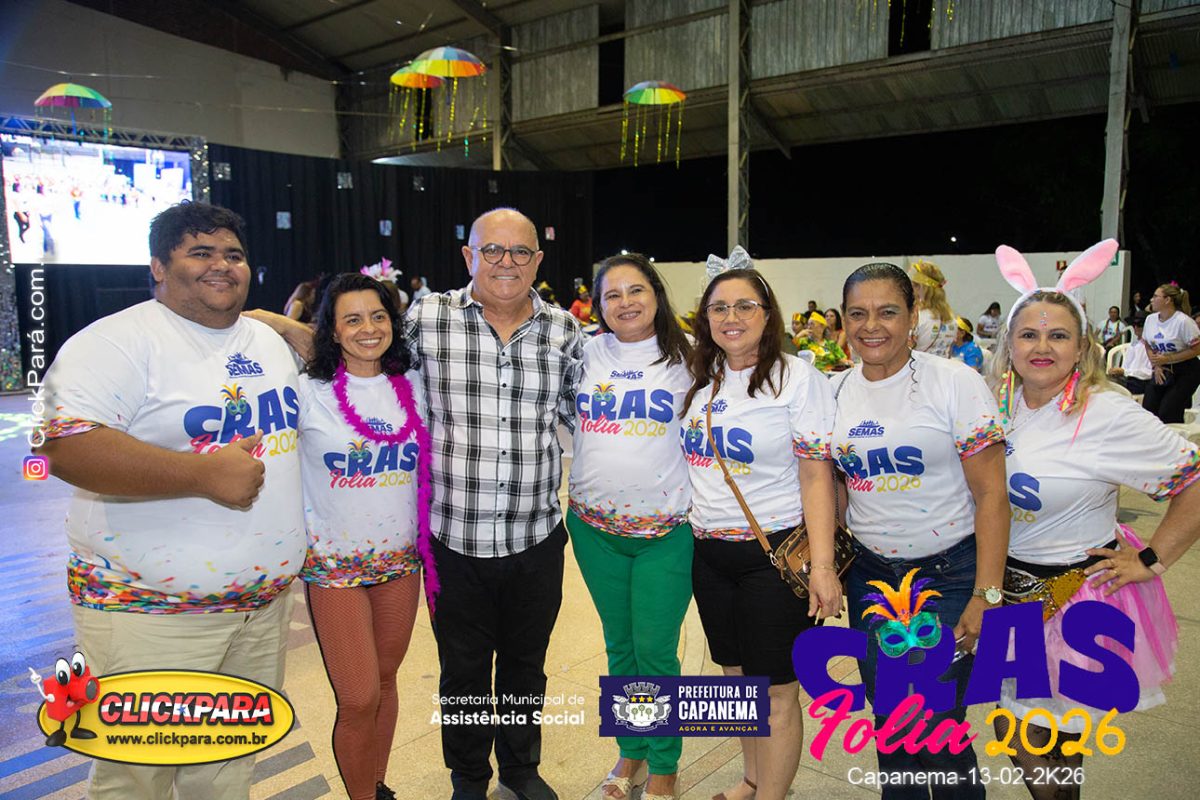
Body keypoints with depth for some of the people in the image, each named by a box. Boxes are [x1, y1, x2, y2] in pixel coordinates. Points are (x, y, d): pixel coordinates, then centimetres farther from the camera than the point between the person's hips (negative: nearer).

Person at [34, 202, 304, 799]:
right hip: (152, 611, -6)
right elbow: (65, 445, -25)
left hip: (264, 599, 7)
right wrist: (205, 473, -30)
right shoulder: (120, 342, -12)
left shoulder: (269, 341, 11)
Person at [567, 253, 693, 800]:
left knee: (656, 653, 2)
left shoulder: (683, 354, -2)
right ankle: (631, 751, 35)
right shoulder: (586, 353, 4)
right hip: (593, 526, 3)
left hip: (665, 530, -2)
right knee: (620, 647, 16)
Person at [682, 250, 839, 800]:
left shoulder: (797, 378, -10)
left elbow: (816, 475, -14)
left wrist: (822, 564, -20)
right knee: (735, 675, 18)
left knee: (775, 691, 3)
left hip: (776, 553, -6)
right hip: (708, 550, 6)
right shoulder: (700, 381, 6)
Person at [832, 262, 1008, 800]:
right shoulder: (837, 392, 3)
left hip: (949, 574, -4)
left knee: (936, 729, -1)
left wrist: (986, 596, -16)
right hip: (869, 574, 5)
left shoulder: (955, 383, -11)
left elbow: (991, 494, -12)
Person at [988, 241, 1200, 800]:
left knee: (1053, 744, 10)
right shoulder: (997, 403, -3)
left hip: (1080, 599, -5)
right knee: (1013, 733, 17)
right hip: (1010, 591, 5)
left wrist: (1151, 561, -12)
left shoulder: (1108, 416, -19)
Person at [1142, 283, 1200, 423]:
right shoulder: (1150, 319, 1)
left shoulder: (1183, 321, -18)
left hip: (1185, 372, -6)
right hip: (1162, 370, 6)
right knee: (1148, 409, -3)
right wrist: (1156, 365, -3)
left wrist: (1167, 359, -20)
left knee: (1167, 413, -14)